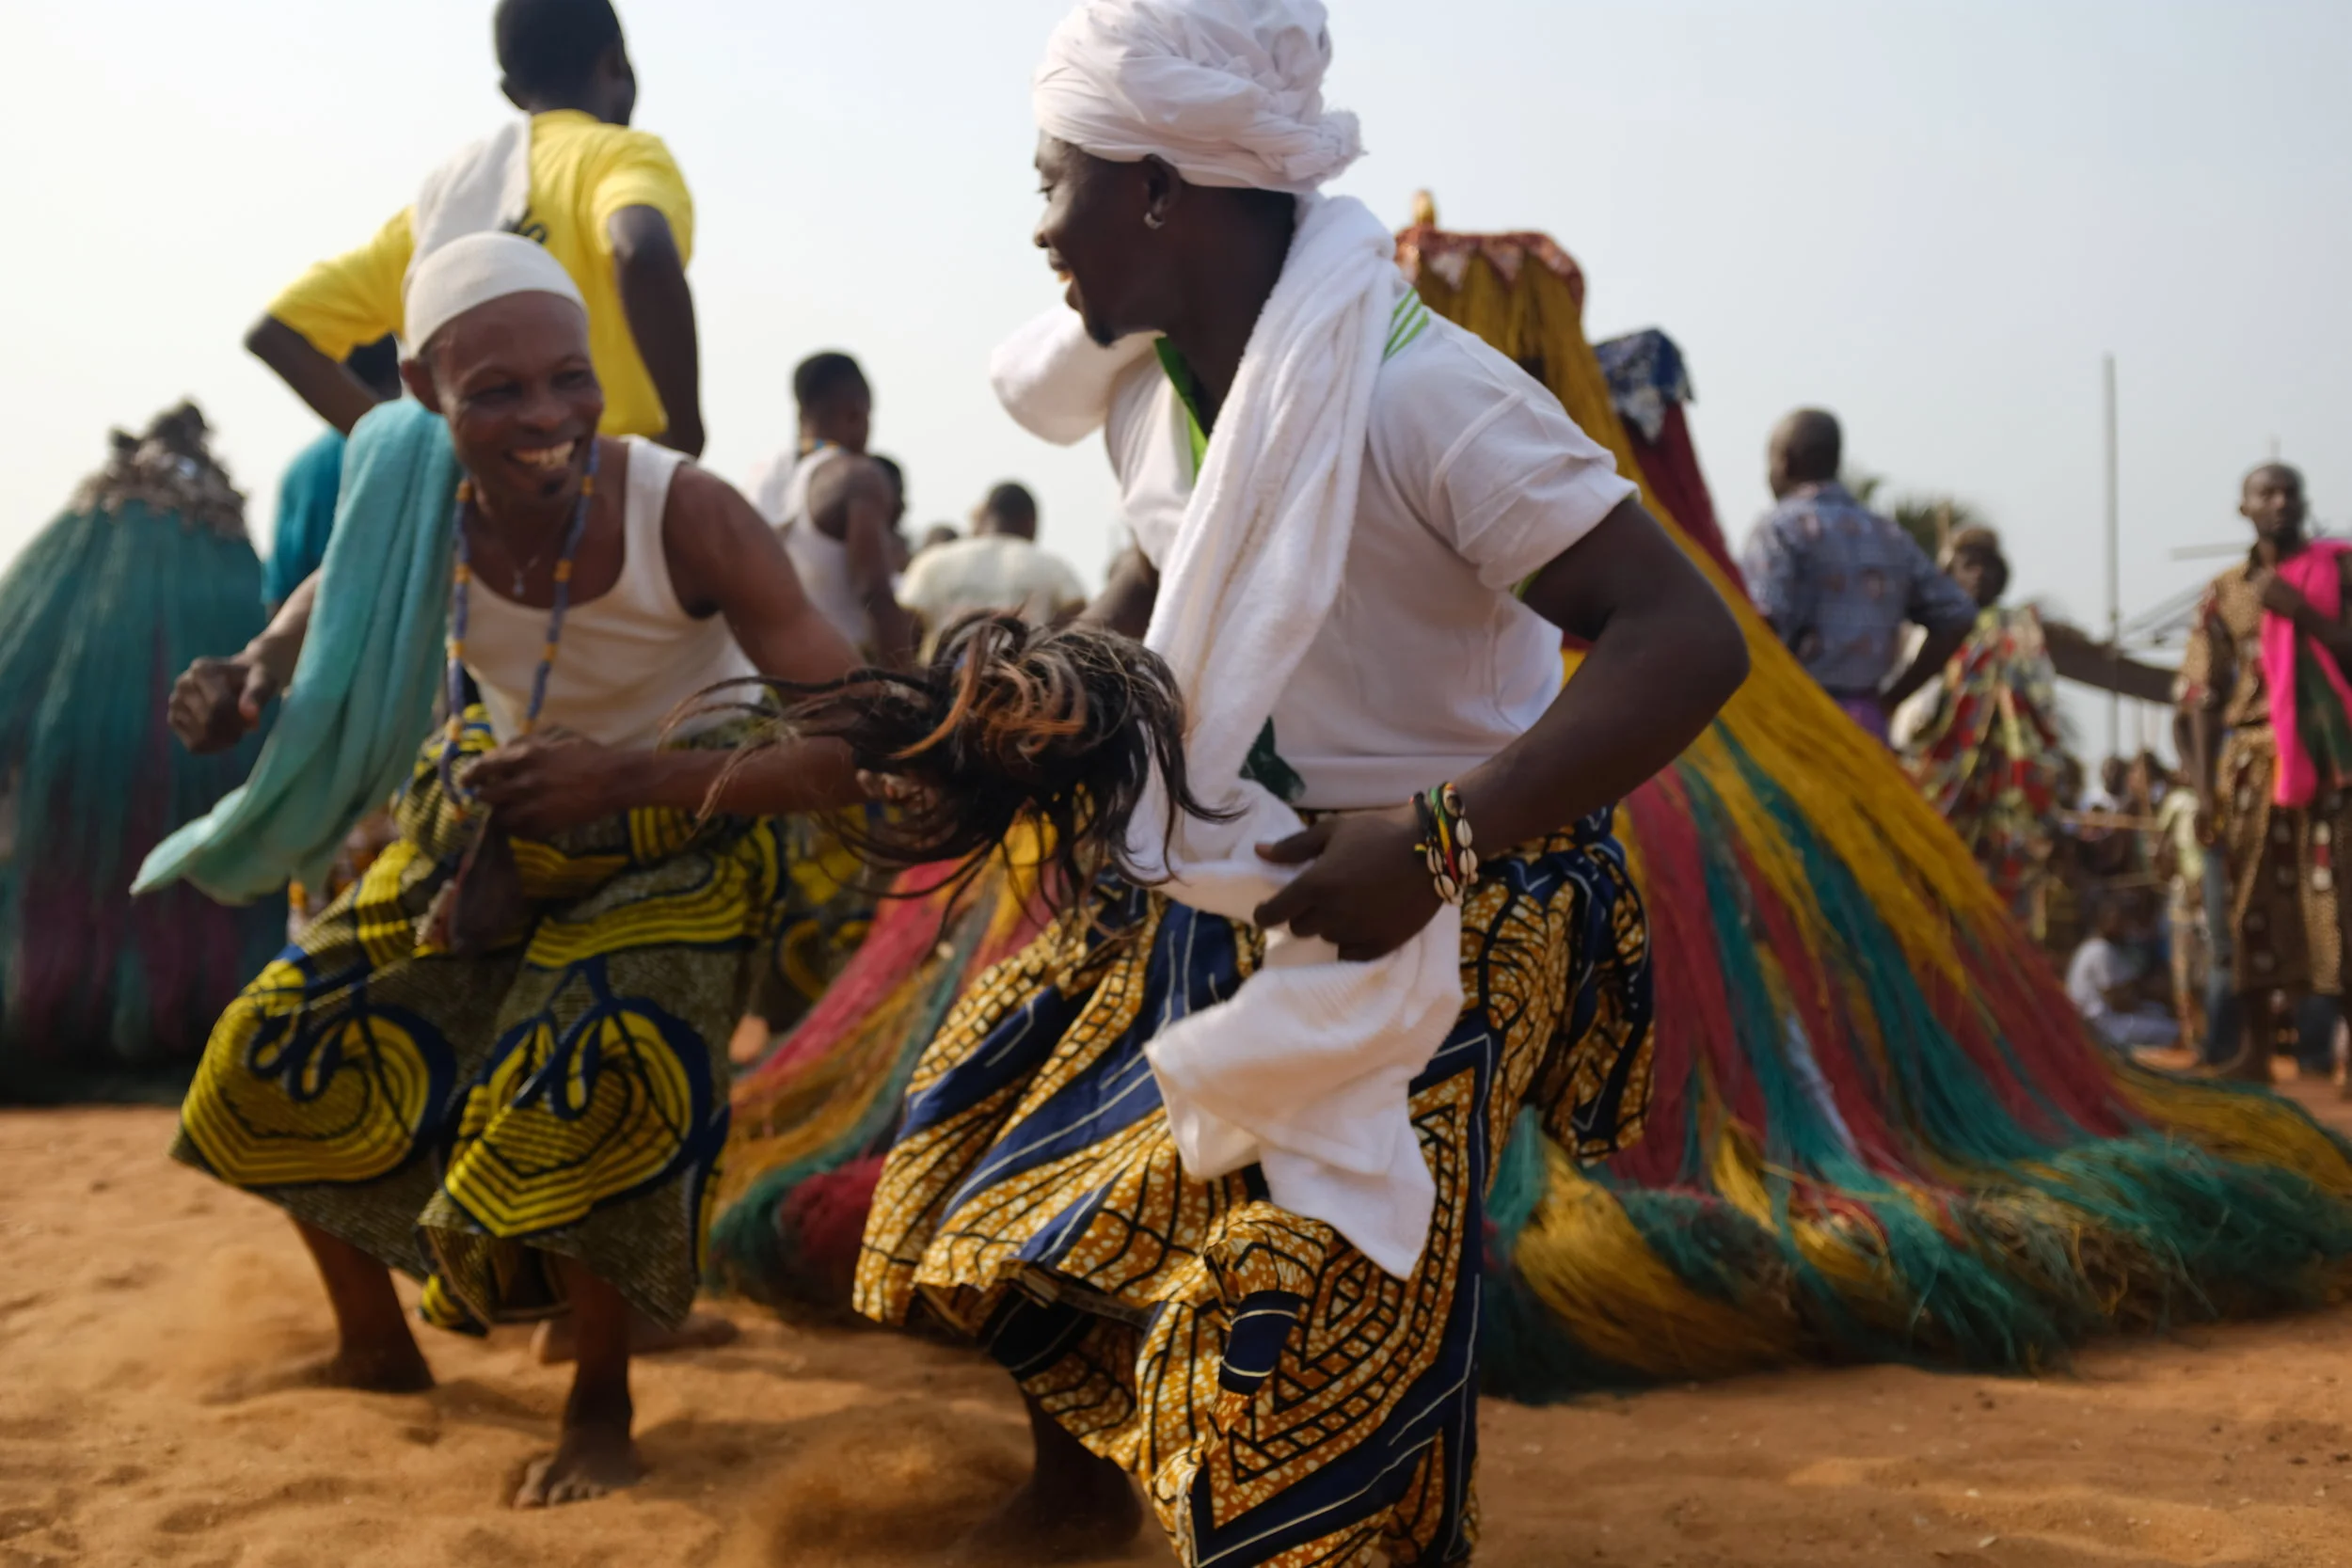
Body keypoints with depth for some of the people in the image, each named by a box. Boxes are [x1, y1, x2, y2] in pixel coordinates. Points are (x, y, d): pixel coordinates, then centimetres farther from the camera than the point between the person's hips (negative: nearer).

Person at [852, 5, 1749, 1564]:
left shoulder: (1419, 395, -28)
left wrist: (1436, 846, -40)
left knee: (1300, 1323, -14)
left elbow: (1687, 639, -33)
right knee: (1003, 1147, 15)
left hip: (1427, 916, -8)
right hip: (1207, 879, 8)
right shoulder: (1150, 384, -2)